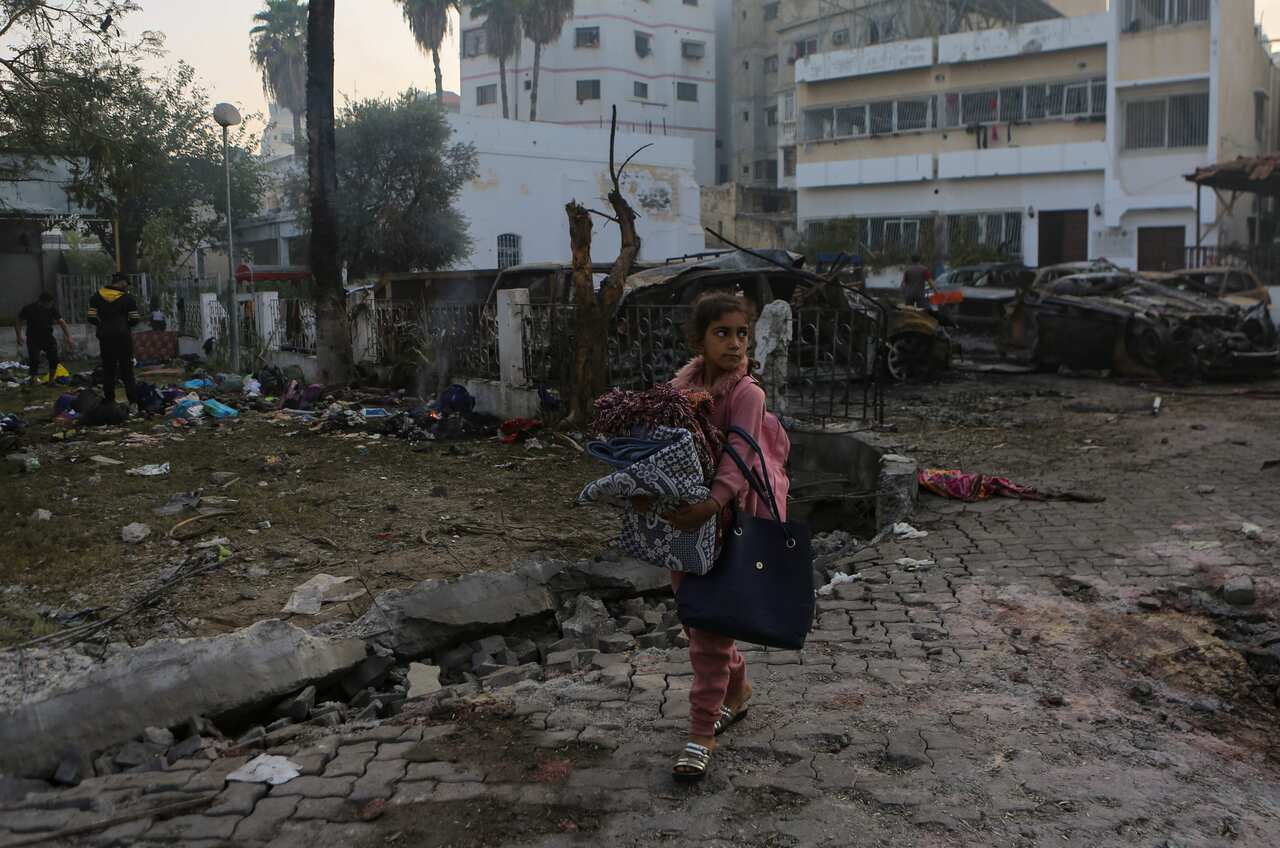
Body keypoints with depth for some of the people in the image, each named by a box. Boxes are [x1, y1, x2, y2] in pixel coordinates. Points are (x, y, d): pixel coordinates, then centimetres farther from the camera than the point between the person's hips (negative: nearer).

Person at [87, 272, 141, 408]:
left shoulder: (97, 296, 5)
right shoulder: (128, 297, -3)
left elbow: (92, 318, 0)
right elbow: (134, 319, -4)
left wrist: (102, 324, 17)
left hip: (105, 336, 2)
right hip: (123, 336, -2)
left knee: (108, 369, 10)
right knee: (126, 369, 2)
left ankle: (109, 400, 10)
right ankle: (133, 400, -3)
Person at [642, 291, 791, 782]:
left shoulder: (746, 393, -15)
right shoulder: (682, 384, 3)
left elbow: (739, 459, -26)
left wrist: (711, 504, -42)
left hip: (727, 517, -6)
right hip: (682, 514, 6)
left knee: (711, 626, -2)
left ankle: (702, 735, 10)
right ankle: (737, 690, 42)